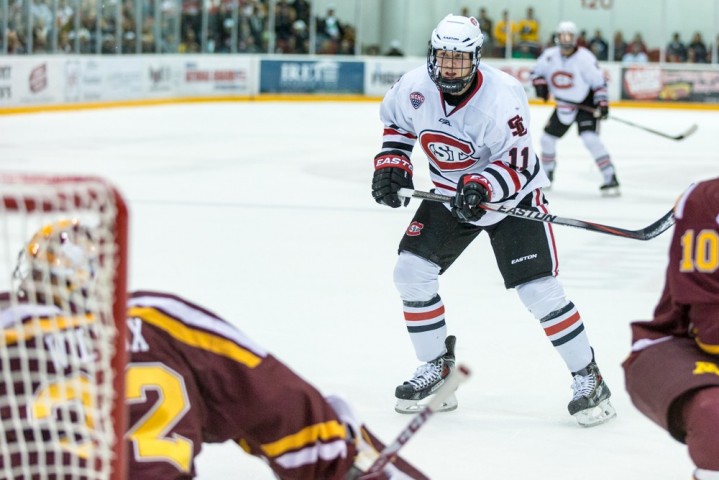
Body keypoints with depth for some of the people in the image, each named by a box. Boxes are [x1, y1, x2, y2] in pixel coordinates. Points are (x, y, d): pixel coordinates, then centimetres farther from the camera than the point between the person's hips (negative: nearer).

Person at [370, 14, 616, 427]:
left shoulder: (503, 96, -29)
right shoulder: (416, 87, -14)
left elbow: (516, 165, -28)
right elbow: (397, 121, 9)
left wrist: (482, 187, -44)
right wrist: (392, 163, -4)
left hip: (513, 197, -5)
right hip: (450, 194, 5)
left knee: (539, 290, -14)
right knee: (411, 273, -6)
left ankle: (588, 378, 0)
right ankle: (437, 366, 11)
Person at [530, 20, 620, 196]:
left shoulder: (585, 58, -19)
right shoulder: (549, 56, -6)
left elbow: (598, 81, -15)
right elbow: (536, 71, 9)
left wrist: (602, 103, -23)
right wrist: (540, 84, -11)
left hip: (586, 104, -6)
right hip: (563, 105, 6)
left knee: (590, 138, -24)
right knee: (547, 138, 10)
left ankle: (611, 179, -23)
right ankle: (546, 175, 35)